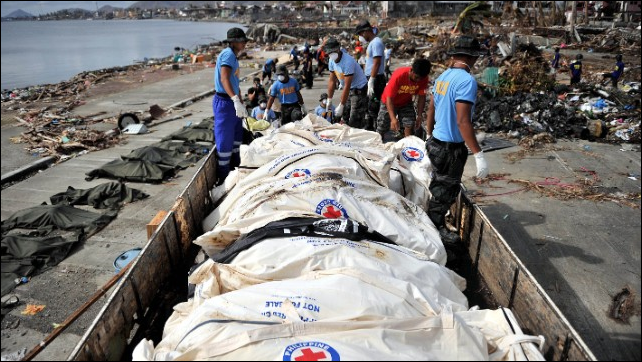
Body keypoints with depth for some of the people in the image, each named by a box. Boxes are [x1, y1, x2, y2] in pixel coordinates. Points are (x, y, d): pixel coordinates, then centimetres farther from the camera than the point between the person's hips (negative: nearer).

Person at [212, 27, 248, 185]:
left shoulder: (233, 57, 18)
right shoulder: (228, 54, -15)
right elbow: (224, 79, -31)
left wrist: (241, 104, 29)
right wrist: (236, 100, -43)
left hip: (231, 101, 11)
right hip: (224, 102, -11)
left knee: (237, 134, 21)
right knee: (225, 140, -4)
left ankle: (235, 167, 38)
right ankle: (223, 176, 6)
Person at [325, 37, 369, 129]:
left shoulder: (348, 61, -28)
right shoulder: (332, 61, -3)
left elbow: (347, 86, -28)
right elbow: (332, 80, 5)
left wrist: (341, 106, -27)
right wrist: (329, 99, 6)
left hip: (359, 89, -8)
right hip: (348, 89, 8)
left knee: (355, 123, -11)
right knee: (345, 118, 10)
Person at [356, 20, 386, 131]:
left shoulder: (376, 42, -13)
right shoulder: (371, 43, 17)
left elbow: (376, 63, -20)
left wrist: (371, 81, -23)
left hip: (376, 79, -10)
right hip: (370, 78, 10)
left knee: (374, 106, -9)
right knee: (368, 105, 18)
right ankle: (369, 128, 29)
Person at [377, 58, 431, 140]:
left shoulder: (424, 78, -24)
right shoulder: (399, 76, -36)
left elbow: (422, 96, -11)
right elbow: (389, 98, -34)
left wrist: (419, 116, -17)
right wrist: (393, 118, -44)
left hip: (406, 103, 3)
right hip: (389, 103, -3)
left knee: (409, 125, -14)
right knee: (381, 130, 4)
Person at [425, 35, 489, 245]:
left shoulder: (442, 77, 4)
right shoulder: (467, 81, -21)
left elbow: (431, 111, 12)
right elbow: (463, 122, -27)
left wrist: (429, 136, 24)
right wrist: (478, 154, -24)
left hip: (436, 143, 8)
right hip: (451, 148, -8)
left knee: (439, 188, 23)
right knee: (445, 191, 8)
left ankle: (435, 224, 39)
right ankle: (436, 228, 24)